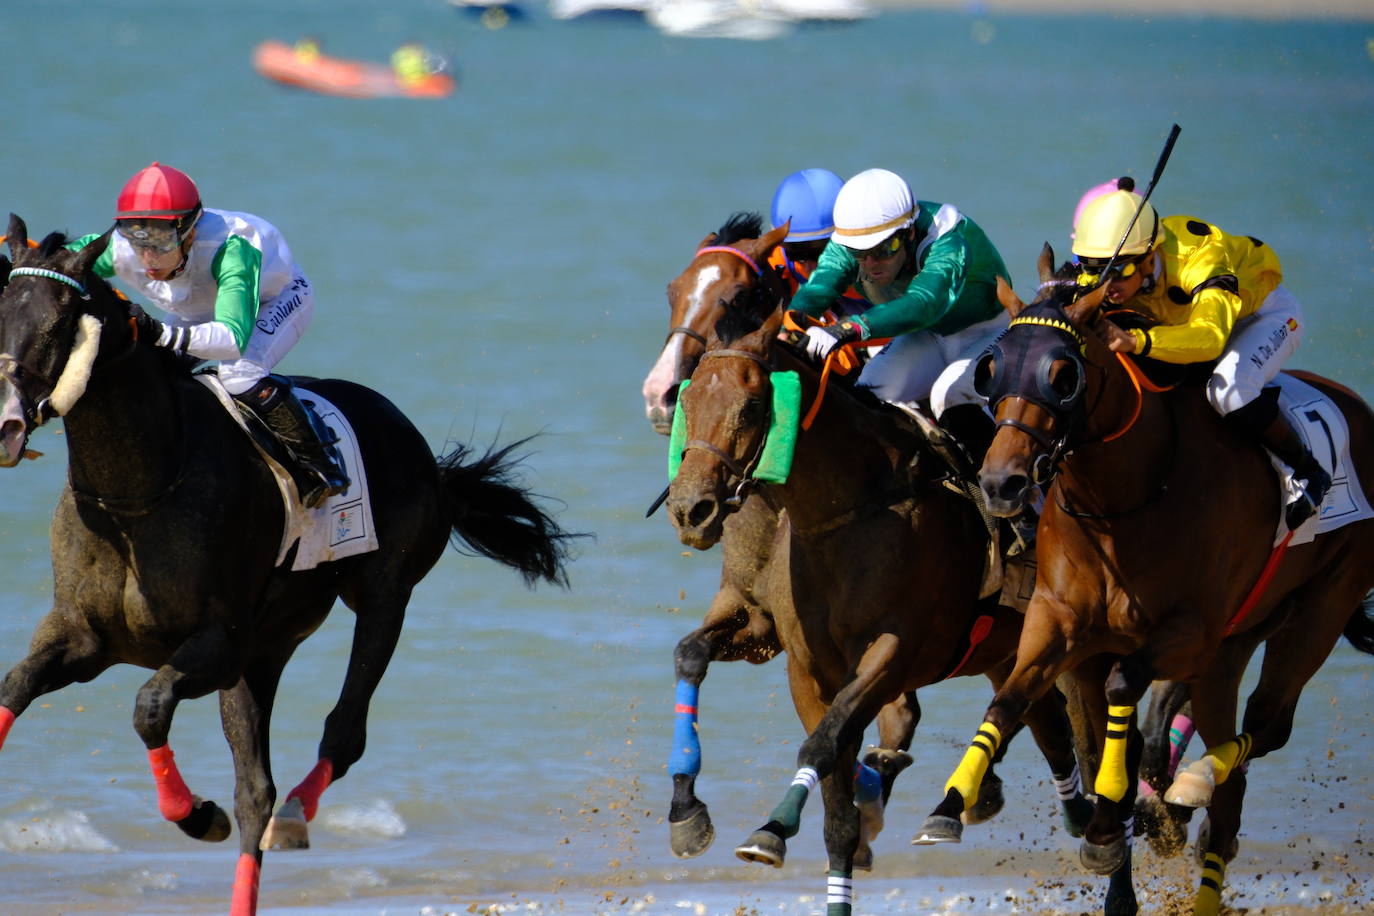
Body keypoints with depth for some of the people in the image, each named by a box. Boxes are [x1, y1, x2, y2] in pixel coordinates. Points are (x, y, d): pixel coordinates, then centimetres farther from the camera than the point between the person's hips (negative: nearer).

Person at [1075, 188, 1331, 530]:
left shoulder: (1197, 261, -45)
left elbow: (1210, 336, -61)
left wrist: (1135, 341, -76)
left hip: (1267, 313, -7)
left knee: (1230, 390, -34)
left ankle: (1307, 473, -13)